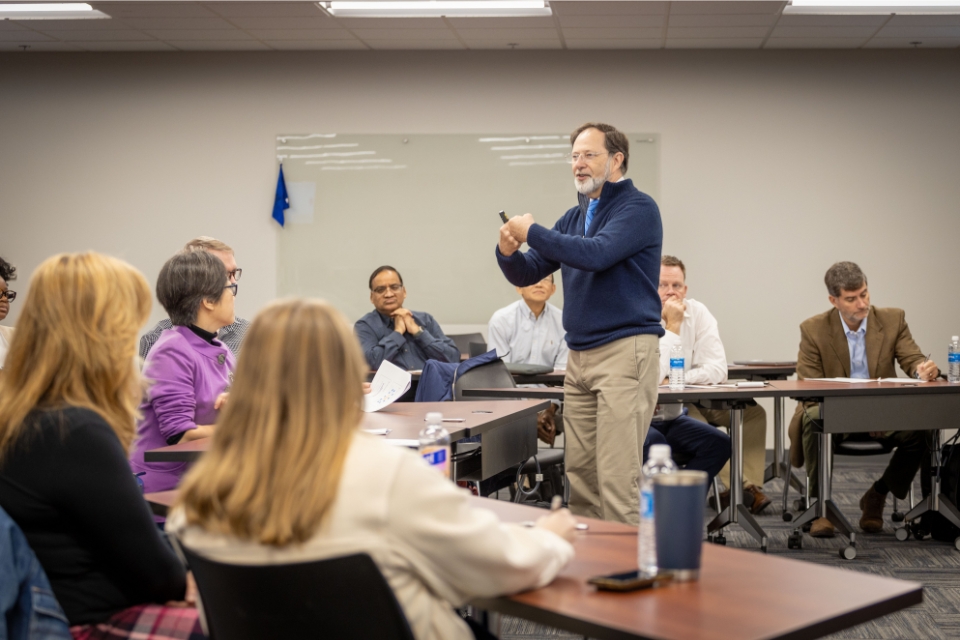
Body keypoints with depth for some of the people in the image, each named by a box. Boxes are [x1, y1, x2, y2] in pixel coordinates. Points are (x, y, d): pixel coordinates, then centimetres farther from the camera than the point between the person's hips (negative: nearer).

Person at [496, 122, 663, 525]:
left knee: (617, 475, -10)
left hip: (625, 351, -7)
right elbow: (527, 275, 16)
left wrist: (532, 232, -12)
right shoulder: (573, 218, 17)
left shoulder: (638, 208, -5)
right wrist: (508, 252, -7)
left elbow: (596, 254, -22)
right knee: (579, 472, 8)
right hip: (579, 355, 7)